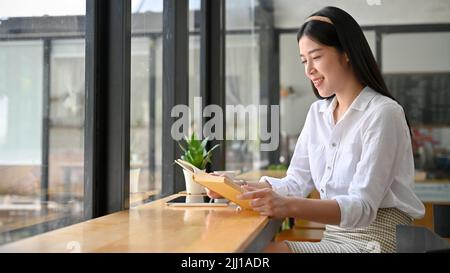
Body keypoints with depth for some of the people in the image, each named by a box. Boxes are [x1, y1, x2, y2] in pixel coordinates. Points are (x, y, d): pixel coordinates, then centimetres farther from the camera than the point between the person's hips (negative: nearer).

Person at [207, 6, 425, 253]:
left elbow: (362, 207, -21)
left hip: (377, 239, -6)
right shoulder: (317, 112, 10)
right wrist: (240, 188, -10)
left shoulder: (382, 113, -13)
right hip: (334, 236, 6)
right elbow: (296, 183, 6)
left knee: (271, 249, -24)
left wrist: (289, 206, -37)